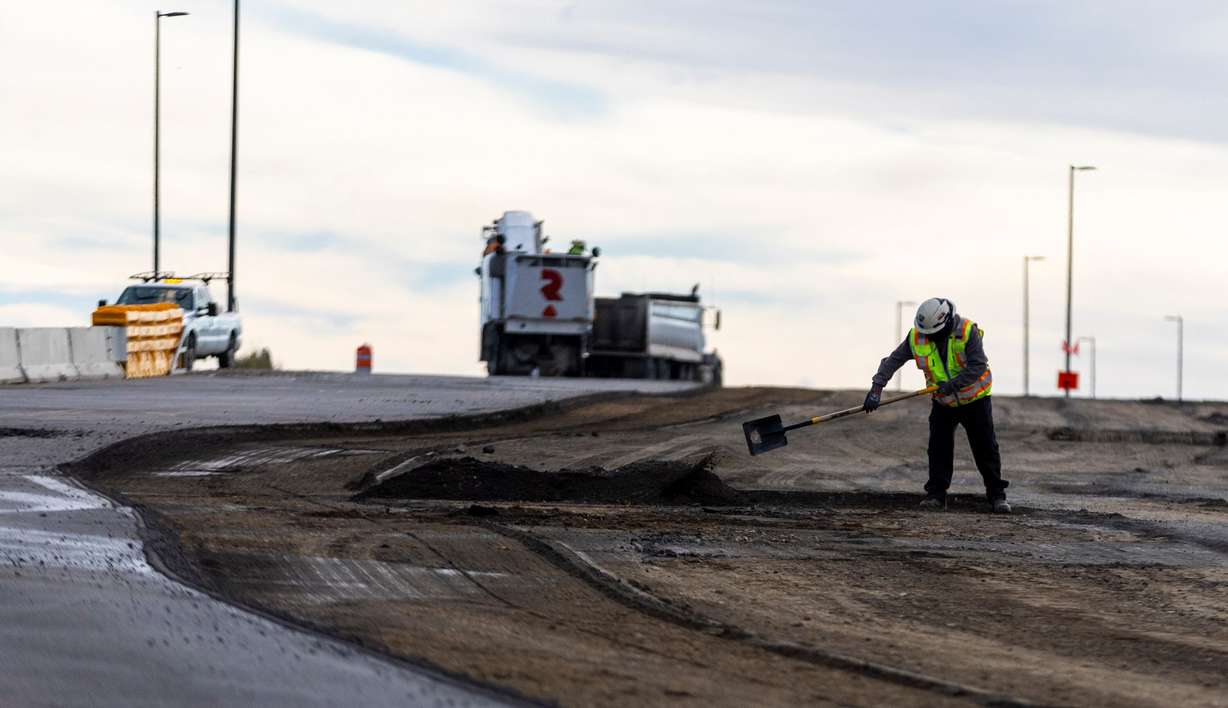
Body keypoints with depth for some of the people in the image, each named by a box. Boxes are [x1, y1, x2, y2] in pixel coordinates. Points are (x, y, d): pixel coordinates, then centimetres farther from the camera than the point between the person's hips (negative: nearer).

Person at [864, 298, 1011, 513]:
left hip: (975, 400, -3)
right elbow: (893, 360, -12)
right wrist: (877, 386, -23)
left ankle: (997, 496, 6)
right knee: (938, 447, -4)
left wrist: (953, 384, -35)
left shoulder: (967, 331, -24)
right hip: (943, 403, 3)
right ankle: (936, 494, 4)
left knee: (986, 448, -2)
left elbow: (978, 365, -28)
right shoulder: (917, 337, -13)